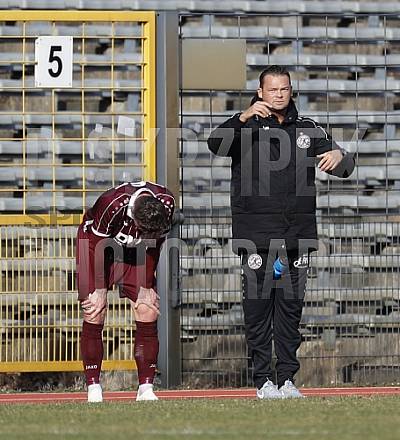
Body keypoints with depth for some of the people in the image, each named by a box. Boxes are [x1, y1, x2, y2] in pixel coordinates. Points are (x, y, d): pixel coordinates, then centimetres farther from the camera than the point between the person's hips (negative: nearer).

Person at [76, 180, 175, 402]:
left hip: (133, 251, 4)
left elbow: (153, 246, -9)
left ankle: (146, 389, -6)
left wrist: (146, 286, -5)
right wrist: (100, 290, -16)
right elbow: (100, 247, -23)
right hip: (95, 244, -4)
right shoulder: (112, 205, -38)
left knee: (148, 313, -9)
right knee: (94, 316, -12)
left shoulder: (166, 203, -25)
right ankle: (93, 389, -8)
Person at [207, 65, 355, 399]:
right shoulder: (247, 127, 6)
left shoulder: (308, 130, 15)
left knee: (291, 306, 4)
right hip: (257, 236, -3)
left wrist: (340, 156, -10)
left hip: (297, 235, 3)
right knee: (258, 306, -4)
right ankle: (263, 380, 0)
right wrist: (243, 118, -29)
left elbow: (344, 167, 15)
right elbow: (216, 145, -13)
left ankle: (288, 378, 7)